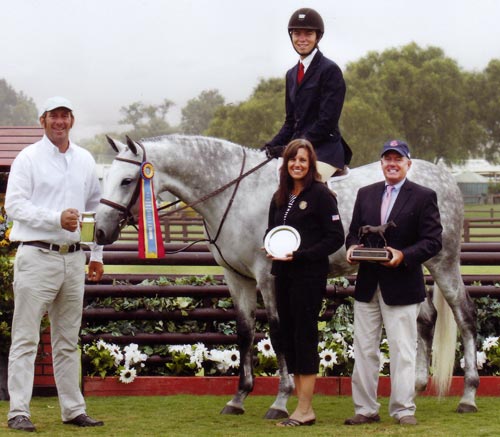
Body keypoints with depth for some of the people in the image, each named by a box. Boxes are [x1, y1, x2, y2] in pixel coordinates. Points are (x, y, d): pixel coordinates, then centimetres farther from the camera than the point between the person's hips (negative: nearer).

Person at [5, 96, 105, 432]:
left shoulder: (85, 161, 13)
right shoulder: (28, 159, -3)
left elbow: (96, 207, 19)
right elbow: (14, 204, -11)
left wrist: (97, 254, 15)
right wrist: (56, 219, -20)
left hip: (74, 258, 5)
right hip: (37, 256, -5)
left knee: (68, 339, 12)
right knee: (26, 338, -5)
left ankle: (73, 409, 17)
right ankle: (19, 411, -6)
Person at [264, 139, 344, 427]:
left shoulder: (320, 195, -8)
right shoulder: (280, 198, 13)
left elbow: (336, 238, -11)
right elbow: (271, 230, 23)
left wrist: (300, 255, -19)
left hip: (309, 275, -8)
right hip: (283, 274, 8)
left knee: (305, 336, -5)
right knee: (288, 338, 9)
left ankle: (305, 410, 0)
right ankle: (304, 407, 17)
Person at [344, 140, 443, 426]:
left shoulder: (424, 197, -2)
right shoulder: (366, 194, 13)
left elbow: (433, 241, -8)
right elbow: (353, 232, 17)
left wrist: (403, 256, -23)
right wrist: (352, 248, -6)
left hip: (402, 285, -5)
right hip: (368, 284, 5)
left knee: (403, 350, -1)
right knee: (365, 349, 8)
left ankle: (403, 409, 5)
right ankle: (366, 409, 14)